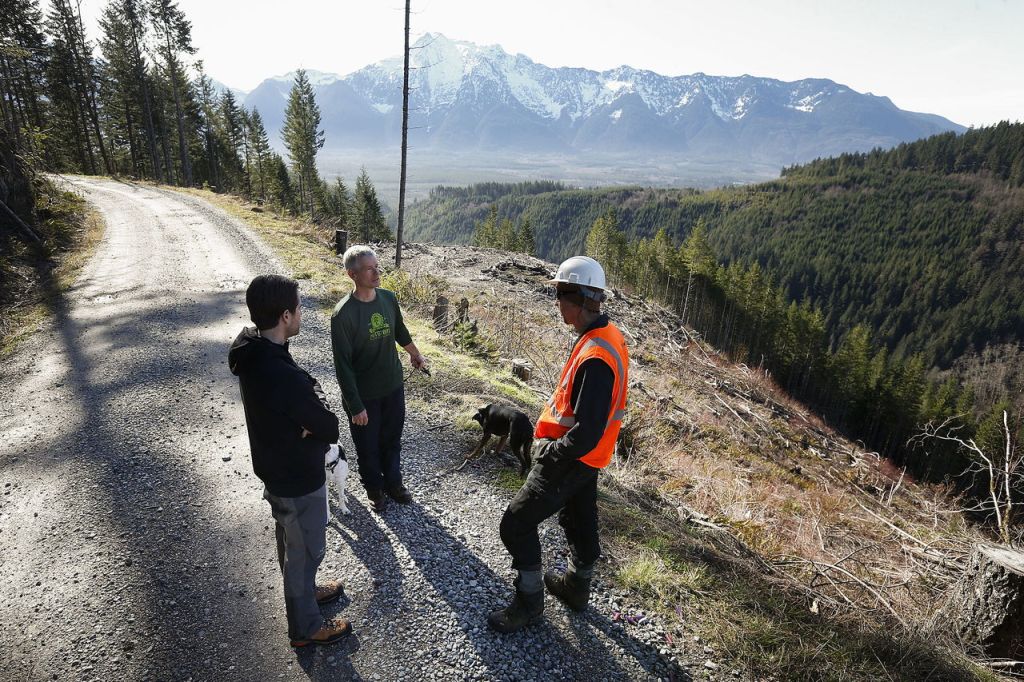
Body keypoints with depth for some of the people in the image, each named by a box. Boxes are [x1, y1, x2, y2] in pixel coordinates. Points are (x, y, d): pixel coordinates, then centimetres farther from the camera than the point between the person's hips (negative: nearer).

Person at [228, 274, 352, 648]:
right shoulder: (283, 375, -37)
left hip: (276, 468, 9)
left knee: (292, 544, 29)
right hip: (298, 479, -9)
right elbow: (330, 428, -26)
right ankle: (305, 626, 37)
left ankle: (304, 591, 54)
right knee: (306, 551, 14)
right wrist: (314, 429, -8)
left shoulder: (252, 351, -8)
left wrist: (306, 420, -17)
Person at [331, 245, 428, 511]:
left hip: (393, 387, 4)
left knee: (392, 440, 21)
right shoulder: (343, 314, -23)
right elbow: (343, 365, -20)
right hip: (363, 394, -4)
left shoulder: (389, 298, -6)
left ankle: (393, 482, 43)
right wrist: (355, 406, -19)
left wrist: (415, 354, 29)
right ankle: (374, 488, 41)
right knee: (368, 445, 16)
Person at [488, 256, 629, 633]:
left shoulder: (595, 357, -33)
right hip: (589, 457, 10)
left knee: (516, 524, 3)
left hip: (571, 459, -10)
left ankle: (529, 599, 22)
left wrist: (550, 453, -18)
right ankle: (576, 585, 48)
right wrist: (550, 425, 11)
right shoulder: (609, 334, 0)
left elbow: (586, 434, -33)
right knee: (579, 518, 26)